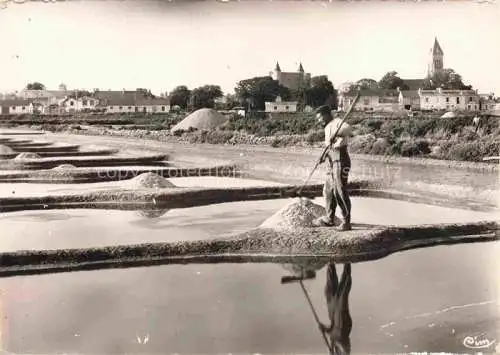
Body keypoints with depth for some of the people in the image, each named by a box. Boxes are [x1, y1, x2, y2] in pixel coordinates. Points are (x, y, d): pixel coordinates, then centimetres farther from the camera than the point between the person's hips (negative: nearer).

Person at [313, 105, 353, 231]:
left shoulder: (337, 122, -7)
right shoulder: (327, 128, 21)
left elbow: (347, 128, -28)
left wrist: (336, 135, -41)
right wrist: (324, 156, 9)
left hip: (341, 160, -10)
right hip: (332, 162, 10)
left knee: (340, 191, -10)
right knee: (328, 190, 15)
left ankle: (346, 222, -5)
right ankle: (329, 219, 28)